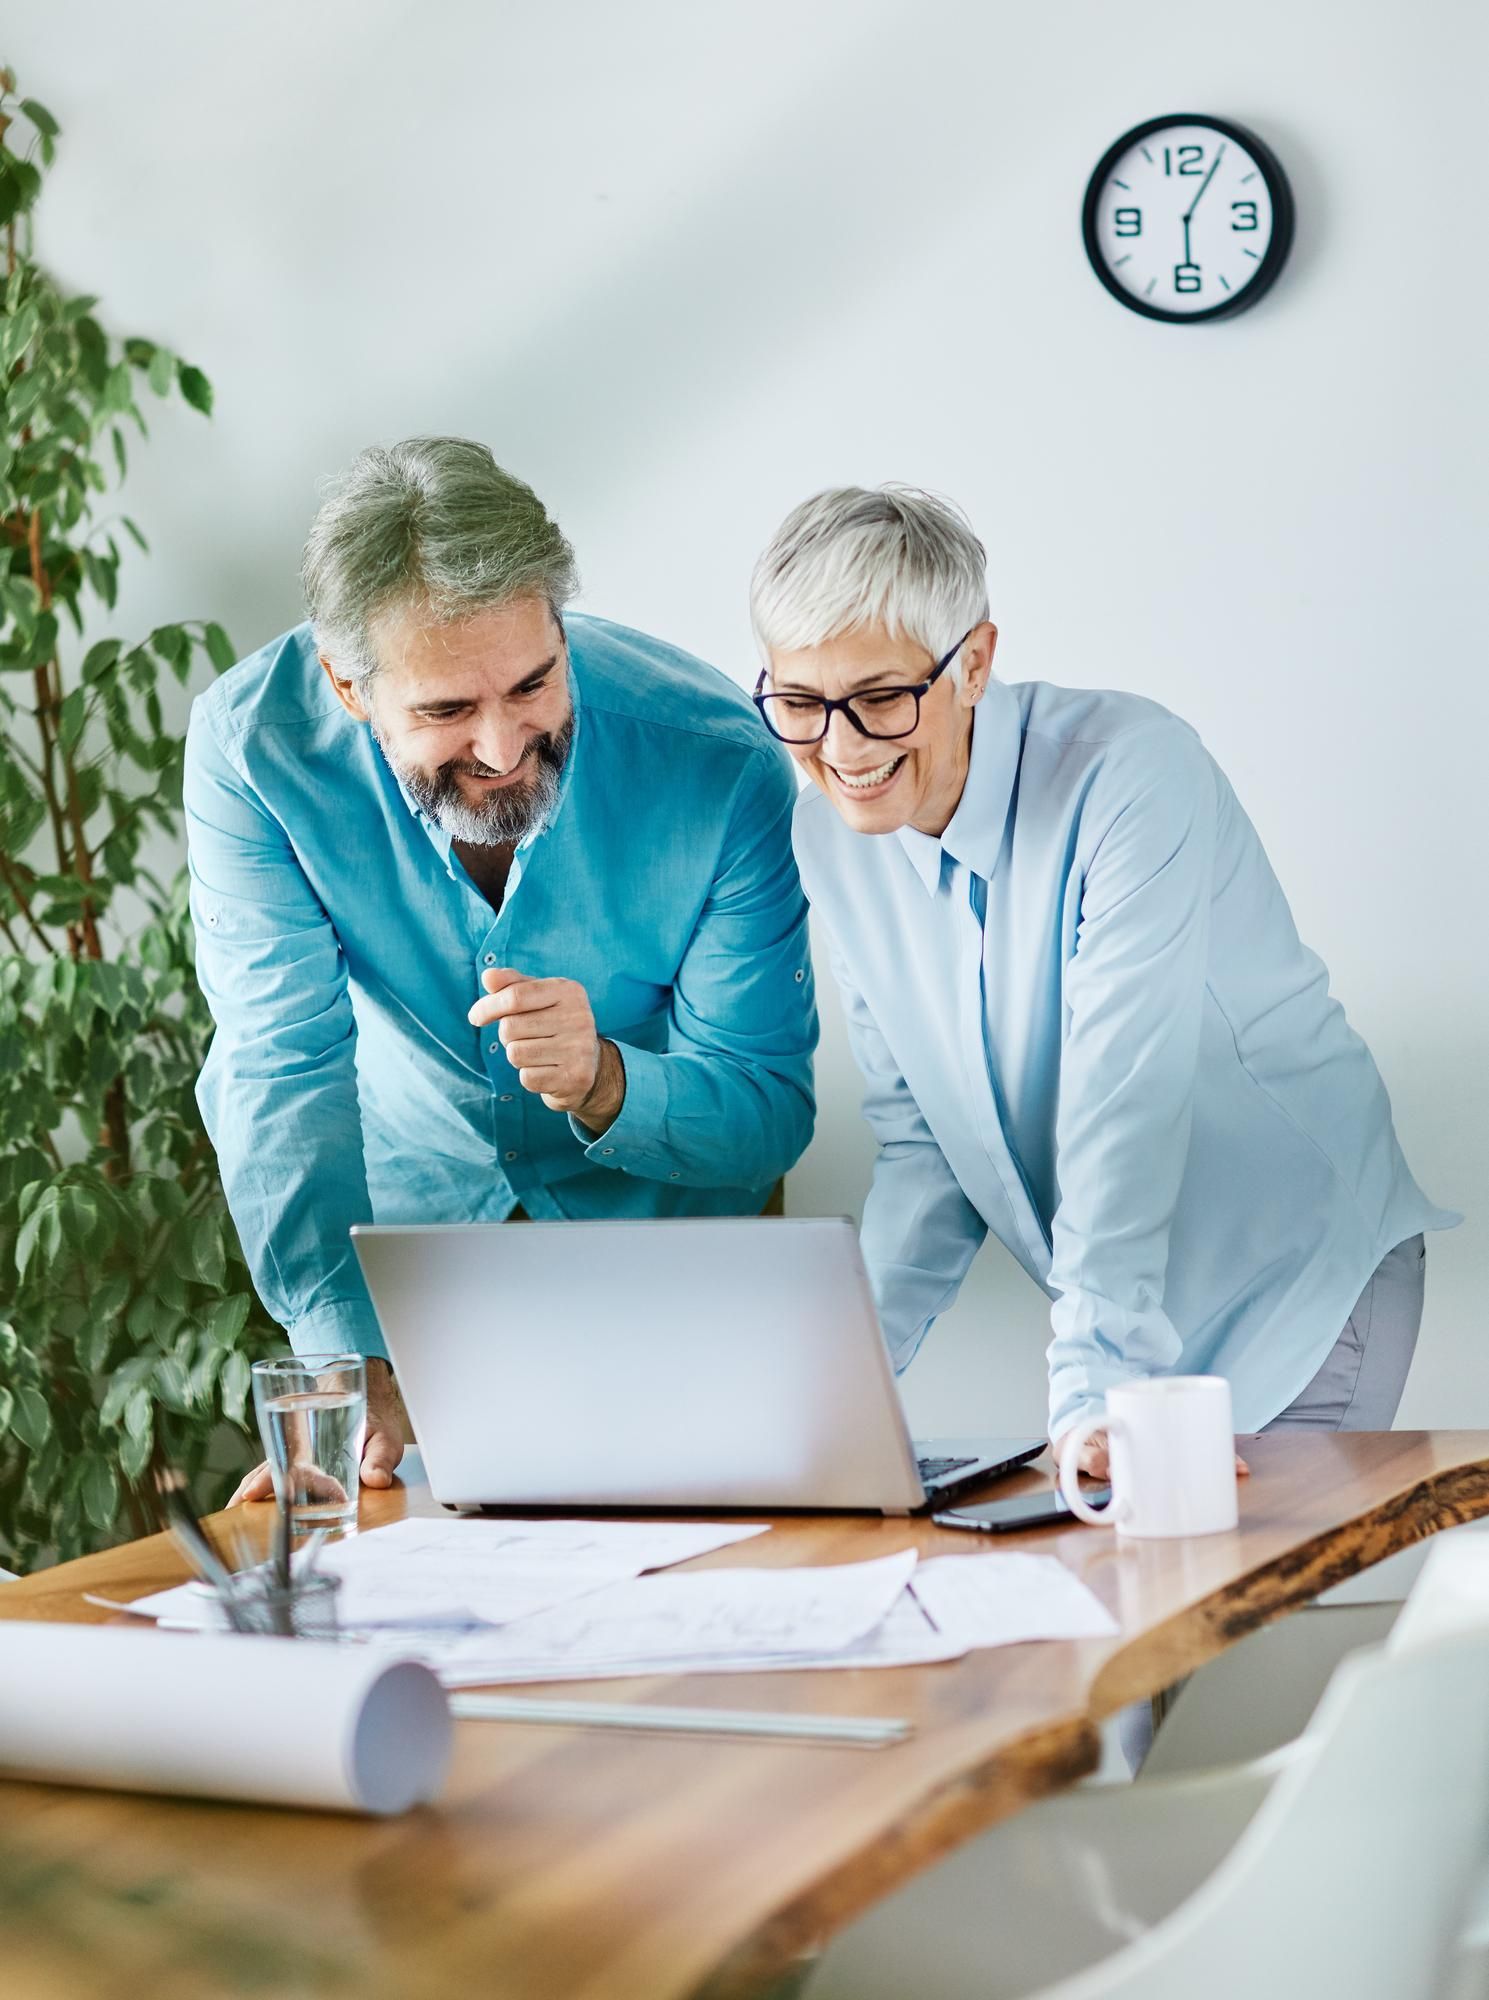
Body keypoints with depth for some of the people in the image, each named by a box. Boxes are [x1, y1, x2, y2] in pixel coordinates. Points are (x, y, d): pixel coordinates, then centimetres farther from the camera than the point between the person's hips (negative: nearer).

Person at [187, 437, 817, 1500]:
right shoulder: (255, 739, -22)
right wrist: (359, 1369, -33)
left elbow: (771, 1113, -17)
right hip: (407, 1226, 1)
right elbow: (283, 1075, -22)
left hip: (659, 1221, 0)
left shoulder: (720, 763, -24)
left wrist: (606, 1084, -39)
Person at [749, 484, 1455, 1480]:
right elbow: (921, 1140, 2)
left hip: (1303, 1279, -5)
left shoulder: (1131, 772, -24)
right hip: (1118, 1306, 6)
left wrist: (1096, 1394, -38)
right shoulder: (831, 833, -4)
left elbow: (1124, 1104, -32)